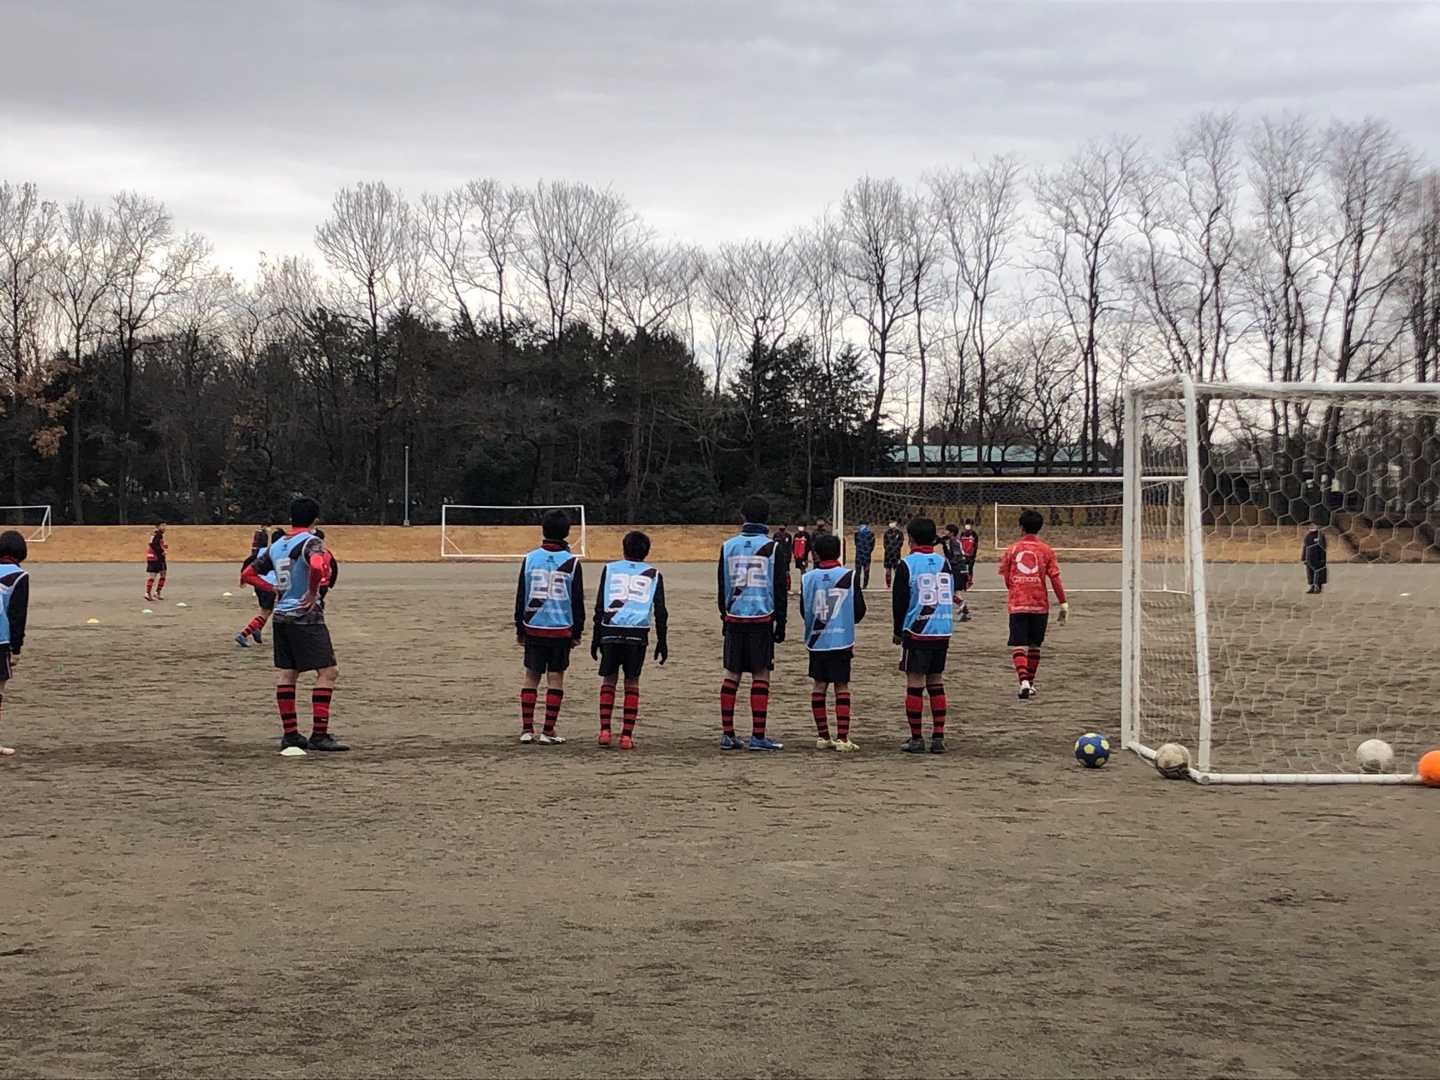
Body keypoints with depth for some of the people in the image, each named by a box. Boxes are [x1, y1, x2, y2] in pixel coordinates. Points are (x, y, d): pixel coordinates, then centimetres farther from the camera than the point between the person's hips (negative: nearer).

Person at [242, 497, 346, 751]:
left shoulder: (276, 546, 12)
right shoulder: (311, 542, -10)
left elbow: (247, 575, 16)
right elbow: (317, 567, -32)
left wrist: (273, 589, 14)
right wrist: (313, 592, -17)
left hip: (281, 616, 8)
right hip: (306, 617, -8)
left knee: (285, 674, 10)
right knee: (328, 671, -5)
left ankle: (290, 734, 12)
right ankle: (319, 735, -9)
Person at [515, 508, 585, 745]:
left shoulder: (530, 559, 0)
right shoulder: (571, 562, -5)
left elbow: (520, 596, 5)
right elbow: (578, 600, -1)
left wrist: (519, 629, 14)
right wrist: (577, 632, 9)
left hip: (533, 627, 2)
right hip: (561, 629, -2)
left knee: (531, 676, 9)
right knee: (555, 678, 4)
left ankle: (527, 729, 7)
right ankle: (548, 732, 4)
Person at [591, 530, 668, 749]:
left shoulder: (610, 569, 11)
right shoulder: (653, 574, 11)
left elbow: (599, 607, 8)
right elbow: (660, 611, 7)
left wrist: (596, 638, 11)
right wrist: (662, 642, 12)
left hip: (611, 631, 0)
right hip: (638, 633, 0)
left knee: (609, 680, 10)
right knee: (632, 682, 6)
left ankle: (605, 731, 1)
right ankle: (627, 735, 1)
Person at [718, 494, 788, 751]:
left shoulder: (728, 546, 6)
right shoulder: (771, 547, -5)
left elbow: (721, 586, 12)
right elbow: (779, 589, -3)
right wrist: (780, 623, 3)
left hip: (734, 618, 4)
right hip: (762, 619, -4)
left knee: (731, 674, 8)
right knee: (761, 675, -1)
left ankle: (727, 734, 8)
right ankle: (758, 736, -3)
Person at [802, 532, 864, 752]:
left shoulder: (808, 578, -2)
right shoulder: (850, 576, -6)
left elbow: (804, 611, 4)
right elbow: (860, 609, -3)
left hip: (816, 641, 2)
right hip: (842, 640, -2)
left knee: (819, 686, 11)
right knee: (842, 687, 1)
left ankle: (822, 736, 13)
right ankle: (842, 738, -5)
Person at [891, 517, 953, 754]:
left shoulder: (906, 564, -7)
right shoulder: (944, 563, 7)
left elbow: (899, 601, -5)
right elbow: (951, 597, 14)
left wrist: (898, 631, 8)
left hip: (917, 631, -5)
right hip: (943, 632, 5)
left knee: (914, 684, 0)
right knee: (936, 684, 10)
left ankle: (916, 739, 0)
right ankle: (938, 738, 8)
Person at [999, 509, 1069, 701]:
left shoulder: (1011, 550, 2)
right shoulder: (1046, 550, 1)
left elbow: (1005, 577, 7)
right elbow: (1055, 578, -4)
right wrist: (1063, 603, 0)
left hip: (1017, 605, -1)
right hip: (1040, 605, 1)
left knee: (1018, 646, -5)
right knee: (1034, 646, 16)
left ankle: (1024, 681, -25)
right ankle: (1030, 683, 25)